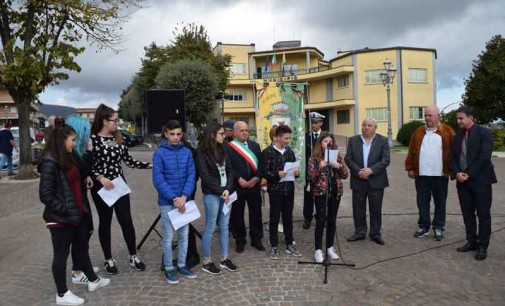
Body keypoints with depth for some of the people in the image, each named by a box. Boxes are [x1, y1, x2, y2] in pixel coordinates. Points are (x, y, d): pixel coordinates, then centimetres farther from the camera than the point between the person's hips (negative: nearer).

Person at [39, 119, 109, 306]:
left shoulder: (67, 158, 8)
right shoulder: (50, 162, -19)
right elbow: (46, 195, -21)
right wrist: (65, 210, -19)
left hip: (76, 213, 9)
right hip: (60, 218, -9)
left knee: (82, 247, 20)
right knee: (61, 254, 6)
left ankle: (93, 280, 38)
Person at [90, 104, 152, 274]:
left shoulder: (118, 139, 7)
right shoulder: (92, 139, -10)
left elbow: (129, 160, 7)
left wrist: (151, 165, 0)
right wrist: (100, 178, -25)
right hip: (101, 187, -4)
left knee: (126, 220, 5)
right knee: (105, 222, 8)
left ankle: (133, 257, 17)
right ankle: (108, 260, 23)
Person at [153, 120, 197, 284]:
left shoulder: (187, 152, 0)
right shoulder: (160, 153, -8)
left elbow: (191, 176, -2)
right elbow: (158, 179, -12)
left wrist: (184, 196, -15)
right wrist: (174, 198, -18)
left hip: (184, 200, 3)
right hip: (167, 202, -3)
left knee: (184, 234, 13)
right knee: (169, 236, 6)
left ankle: (182, 265, 29)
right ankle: (169, 268, 22)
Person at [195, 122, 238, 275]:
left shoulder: (222, 150, 11)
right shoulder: (202, 152, -8)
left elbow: (229, 171, 7)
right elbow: (205, 176, -13)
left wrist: (228, 189, -8)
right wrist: (220, 191, -12)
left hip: (226, 192, 6)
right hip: (212, 195, -6)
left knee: (224, 226, 12)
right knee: (210, 228, 2)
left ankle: (224, 259, 24)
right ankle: (207, 262, 15)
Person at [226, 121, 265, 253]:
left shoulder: (255, 145, 10)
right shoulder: (228, 147, -4)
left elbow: (261, 163, 3)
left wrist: (256, 178, -10)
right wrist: (239, 180, -17)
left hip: (254, 185, 3)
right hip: (237, 186, -3)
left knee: (256, 213, 10)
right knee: (237, 214, 6)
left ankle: (256, 239, 24)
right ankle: (240, 240, 22)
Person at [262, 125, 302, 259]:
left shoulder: (290, 151, 9)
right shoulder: (268, 152, -8)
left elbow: (294, 168, 15)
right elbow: (264, 172, -11)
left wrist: (297, 173, -7)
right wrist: (277, 174, -26)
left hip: (289, 190, 5)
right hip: (275, 190, -5)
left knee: (288, 218, 13)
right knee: (274, 219, 6)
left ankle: (289, 244, 25)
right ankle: (274, 246, 17)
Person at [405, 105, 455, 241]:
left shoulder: (448, 132, -1)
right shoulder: (418, 132, 7)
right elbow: (411, 152, 7)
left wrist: (453, 169, -6)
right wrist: (410, 168, 2)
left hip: (440, 175, -2)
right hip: (421, 174, 2)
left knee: (440, 202, 8)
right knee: (422, 201, 9)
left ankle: (438, 228, 21)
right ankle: (423, 226, 22)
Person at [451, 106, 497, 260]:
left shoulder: (484, 133, -6)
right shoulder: (458, 136, 12)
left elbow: (484, 157, -14)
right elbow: (453, 157, 9)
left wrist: (469, 174, -15)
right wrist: (457, 173, -7)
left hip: (480, 180, -5)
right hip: (462, 180, 6)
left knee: (483, 214, 3)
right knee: (467, 214, 12)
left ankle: (482, 246, 12)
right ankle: (471, 241, 24)